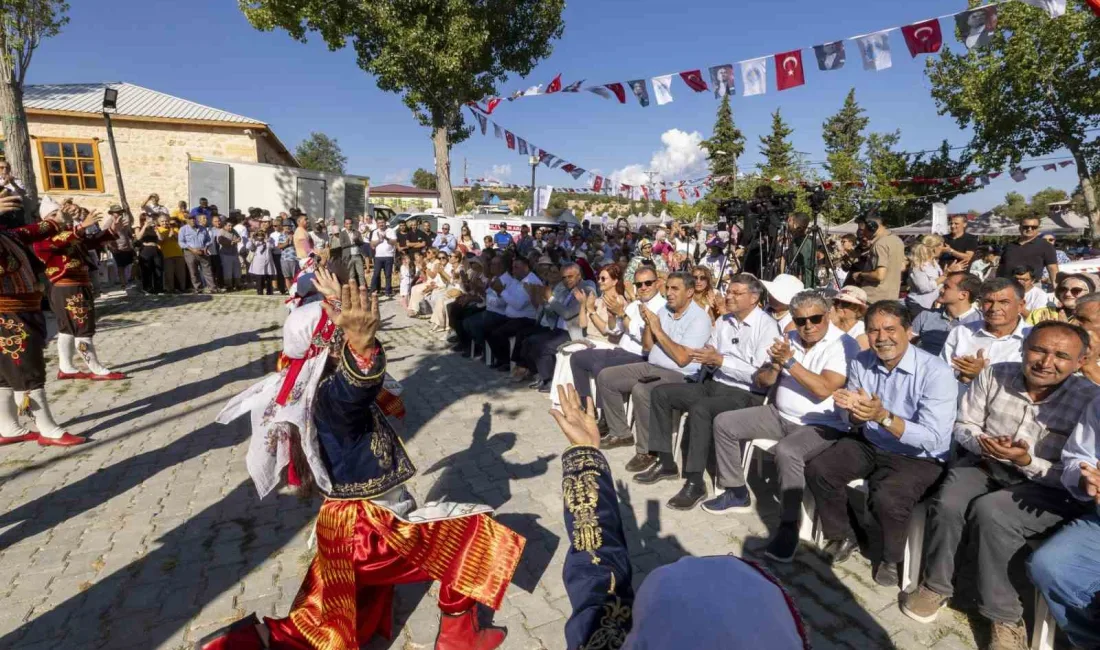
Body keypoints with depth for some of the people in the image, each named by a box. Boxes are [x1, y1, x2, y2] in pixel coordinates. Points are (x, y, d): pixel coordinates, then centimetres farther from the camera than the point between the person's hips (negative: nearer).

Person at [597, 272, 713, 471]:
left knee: (640, 391, -35)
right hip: (651, 367, 9)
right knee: (605, 377, 1)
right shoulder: (665, 310, 10)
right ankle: (620, 432, 12)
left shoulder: (699, 318, -13)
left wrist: (658, 331, -17)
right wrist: (648, 324, -5)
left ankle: (648, 451, -17)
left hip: (679, 376, -8)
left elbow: (682, 358, -22)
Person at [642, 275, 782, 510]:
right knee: (661, 393, -1)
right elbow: (712, 362, 9)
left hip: (746, 395, -8)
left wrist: (720, 360, -23)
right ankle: (666, 463, 7)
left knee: (699, 410, -34)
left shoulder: (767, 326, -11)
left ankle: (695, 483, -20)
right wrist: (706, 357, -15)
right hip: (714, 384, 8)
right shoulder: (723, 321, 11)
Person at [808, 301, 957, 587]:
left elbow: (933, 438, -26)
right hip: (869, 444, 6)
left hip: (919, 457, -5)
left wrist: (883, 416, -38)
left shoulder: (935, 371, -21)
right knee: (817, 471, -8)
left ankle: (891, 556, 5)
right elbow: (856, 422, 2)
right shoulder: (861, 362, -5)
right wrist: (855, 411, -23)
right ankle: (842, 537, 17)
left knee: (886, 498, -29)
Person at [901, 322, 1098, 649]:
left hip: (1048, 488, -2)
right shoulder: (994, 375, -3)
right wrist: (982, 443, -17)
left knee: (990, 511, -33)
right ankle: (935, 586, -2)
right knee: (947, 505, -27)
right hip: (984, 465, 3)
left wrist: (1027, 462, -26)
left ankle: (1003, 616, -11)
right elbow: (963, 426, 4)